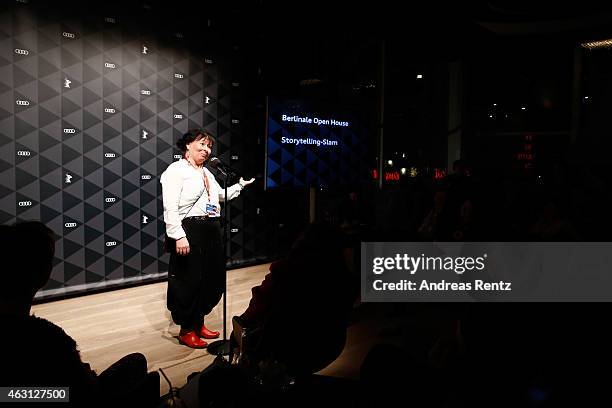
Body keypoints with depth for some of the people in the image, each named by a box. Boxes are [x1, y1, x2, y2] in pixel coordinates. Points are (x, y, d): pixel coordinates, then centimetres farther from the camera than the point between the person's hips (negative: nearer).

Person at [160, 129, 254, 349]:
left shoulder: (206, 172, 20)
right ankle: (186, 331, 19)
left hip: (211, 231, 9)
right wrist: (179, 236, -22)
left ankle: (199, 324, 32)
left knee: (212, 279, 14)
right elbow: (170, 208, -15)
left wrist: (240, 185, 31)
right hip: (190, 230, -8)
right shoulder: (176, 170, -6)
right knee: (190, 281, 1)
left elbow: (221, 195, 36)